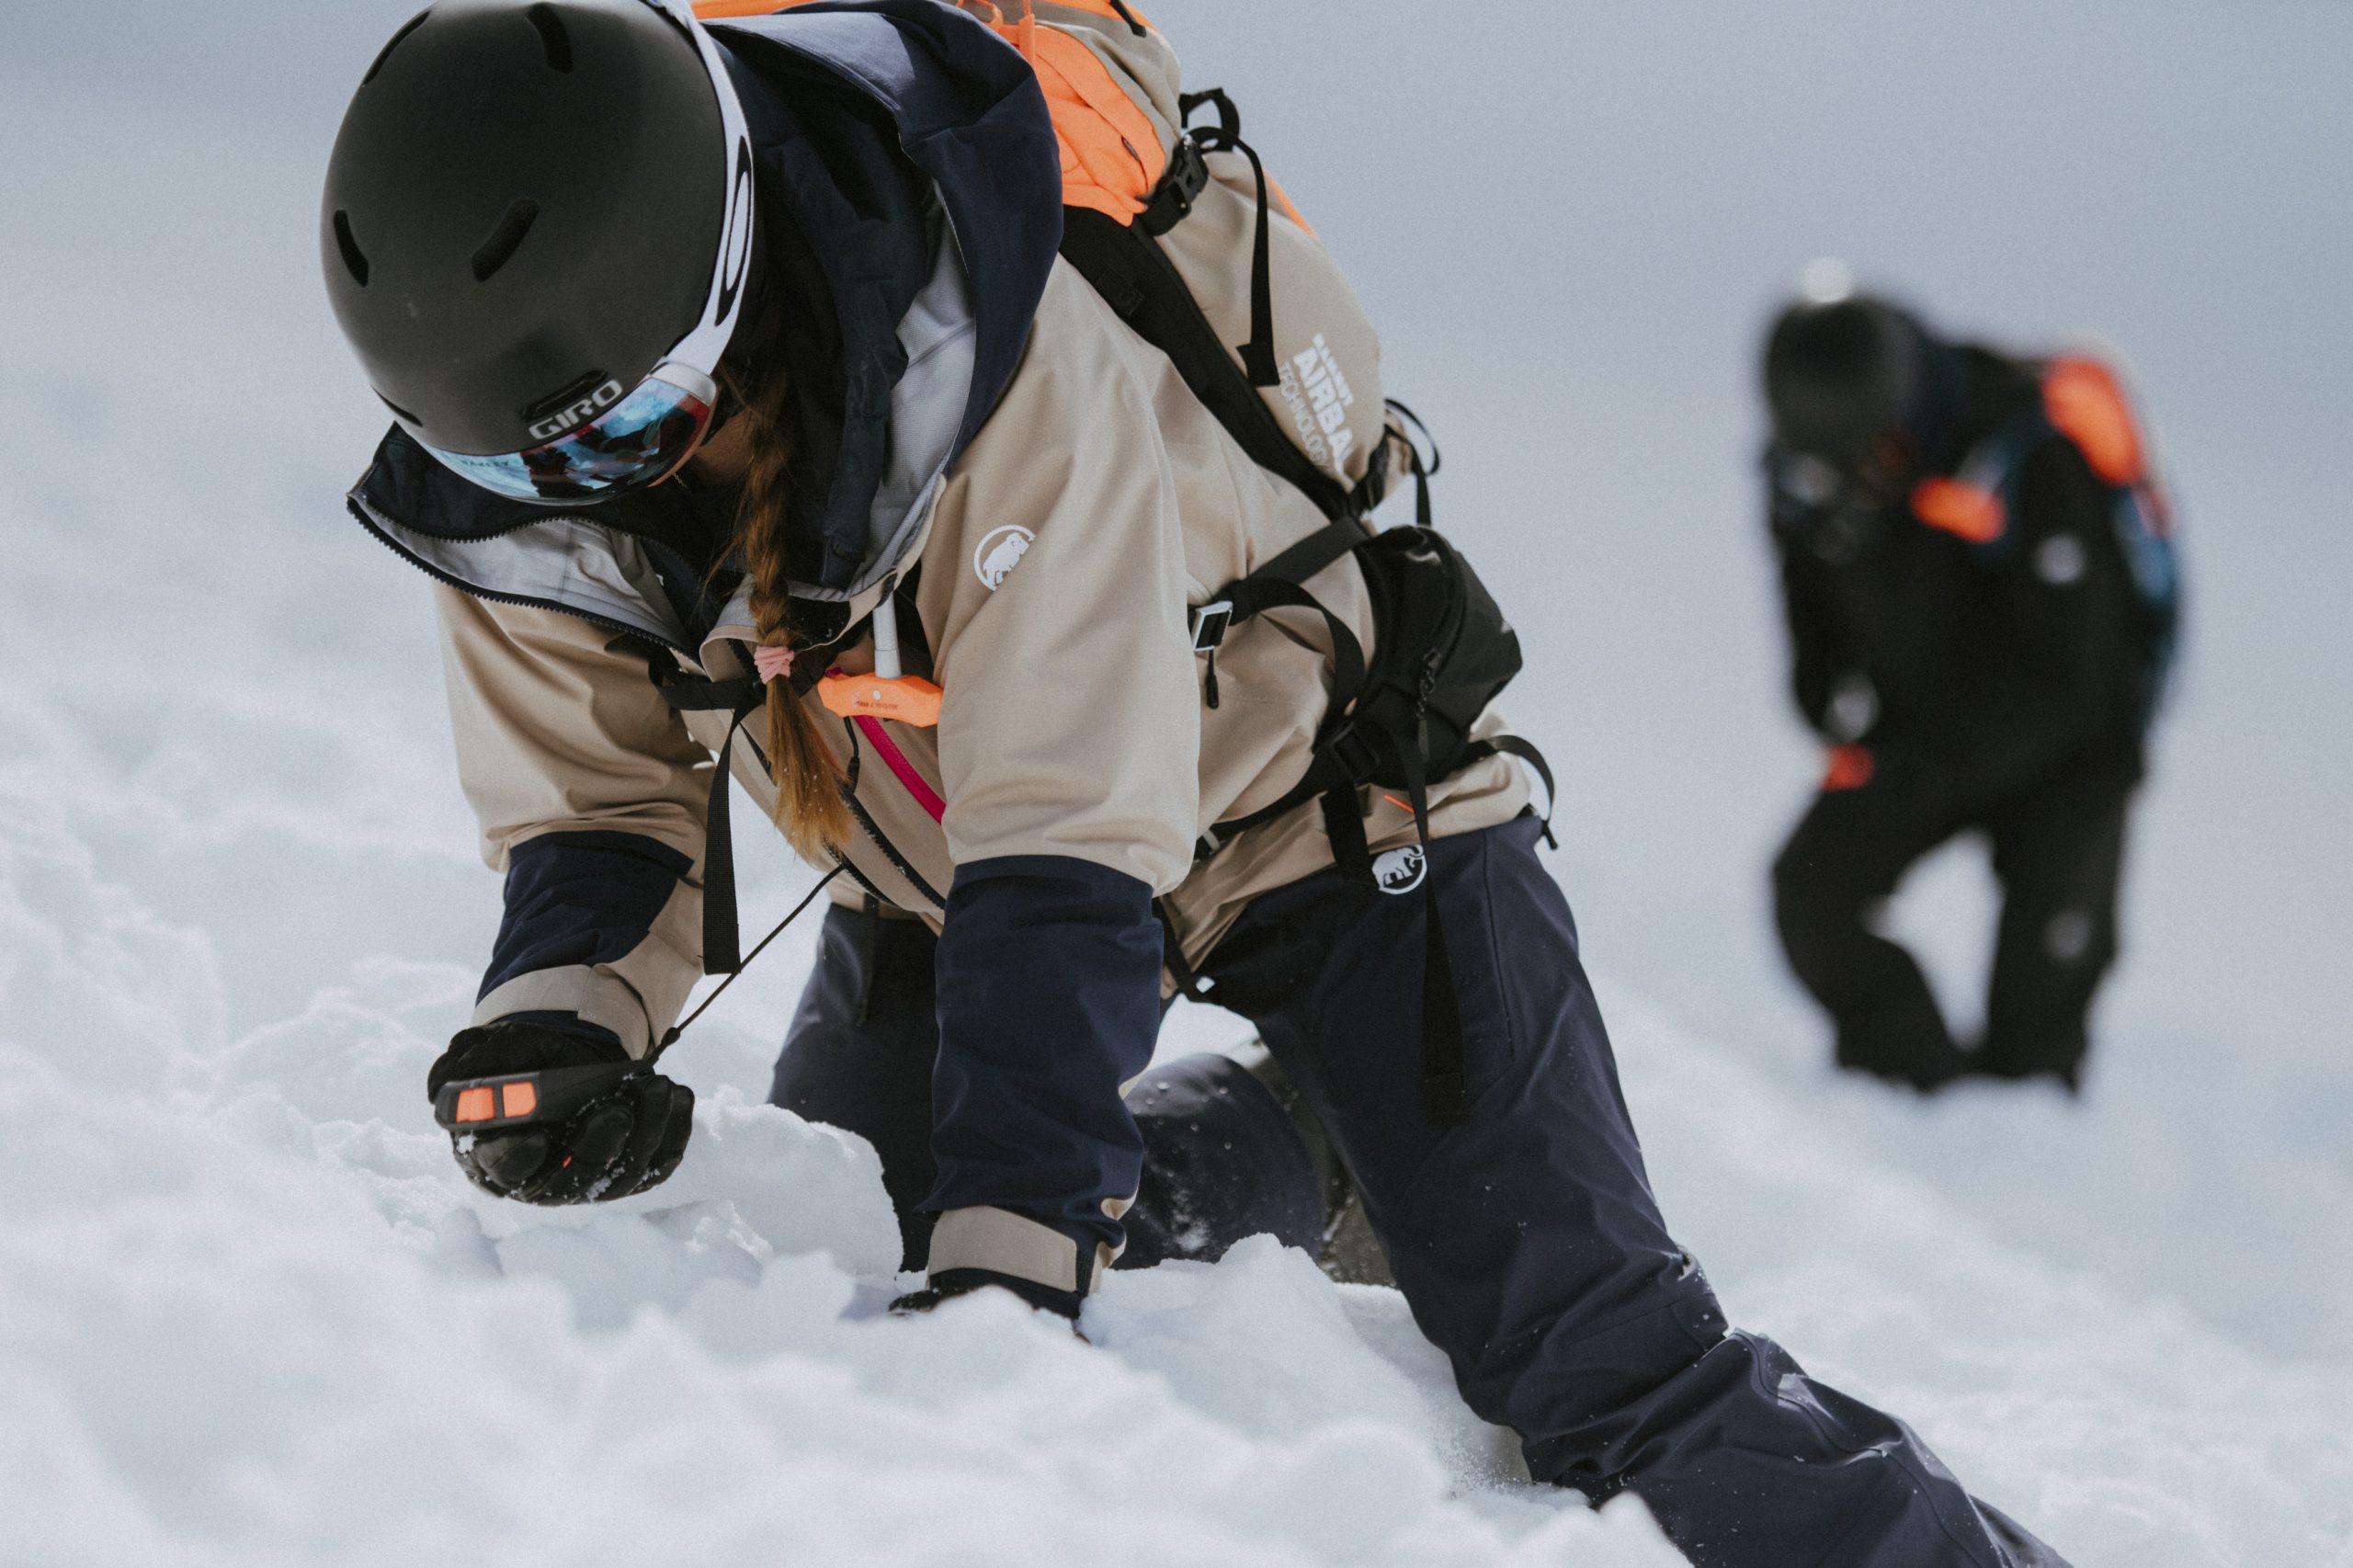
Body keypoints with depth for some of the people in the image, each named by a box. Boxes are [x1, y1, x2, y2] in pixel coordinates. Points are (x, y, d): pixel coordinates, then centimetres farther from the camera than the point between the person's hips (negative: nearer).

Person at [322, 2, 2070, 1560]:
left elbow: (1071, 859, -38)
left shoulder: (1002, 359, -39)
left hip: (1304, 780, -6)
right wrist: (548, 1027, -28)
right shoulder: (523, 470, -19)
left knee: (1593, 1364, -15)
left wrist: (1005, 1274, -42)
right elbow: (602, 810, -7)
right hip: (934, 860, 6)